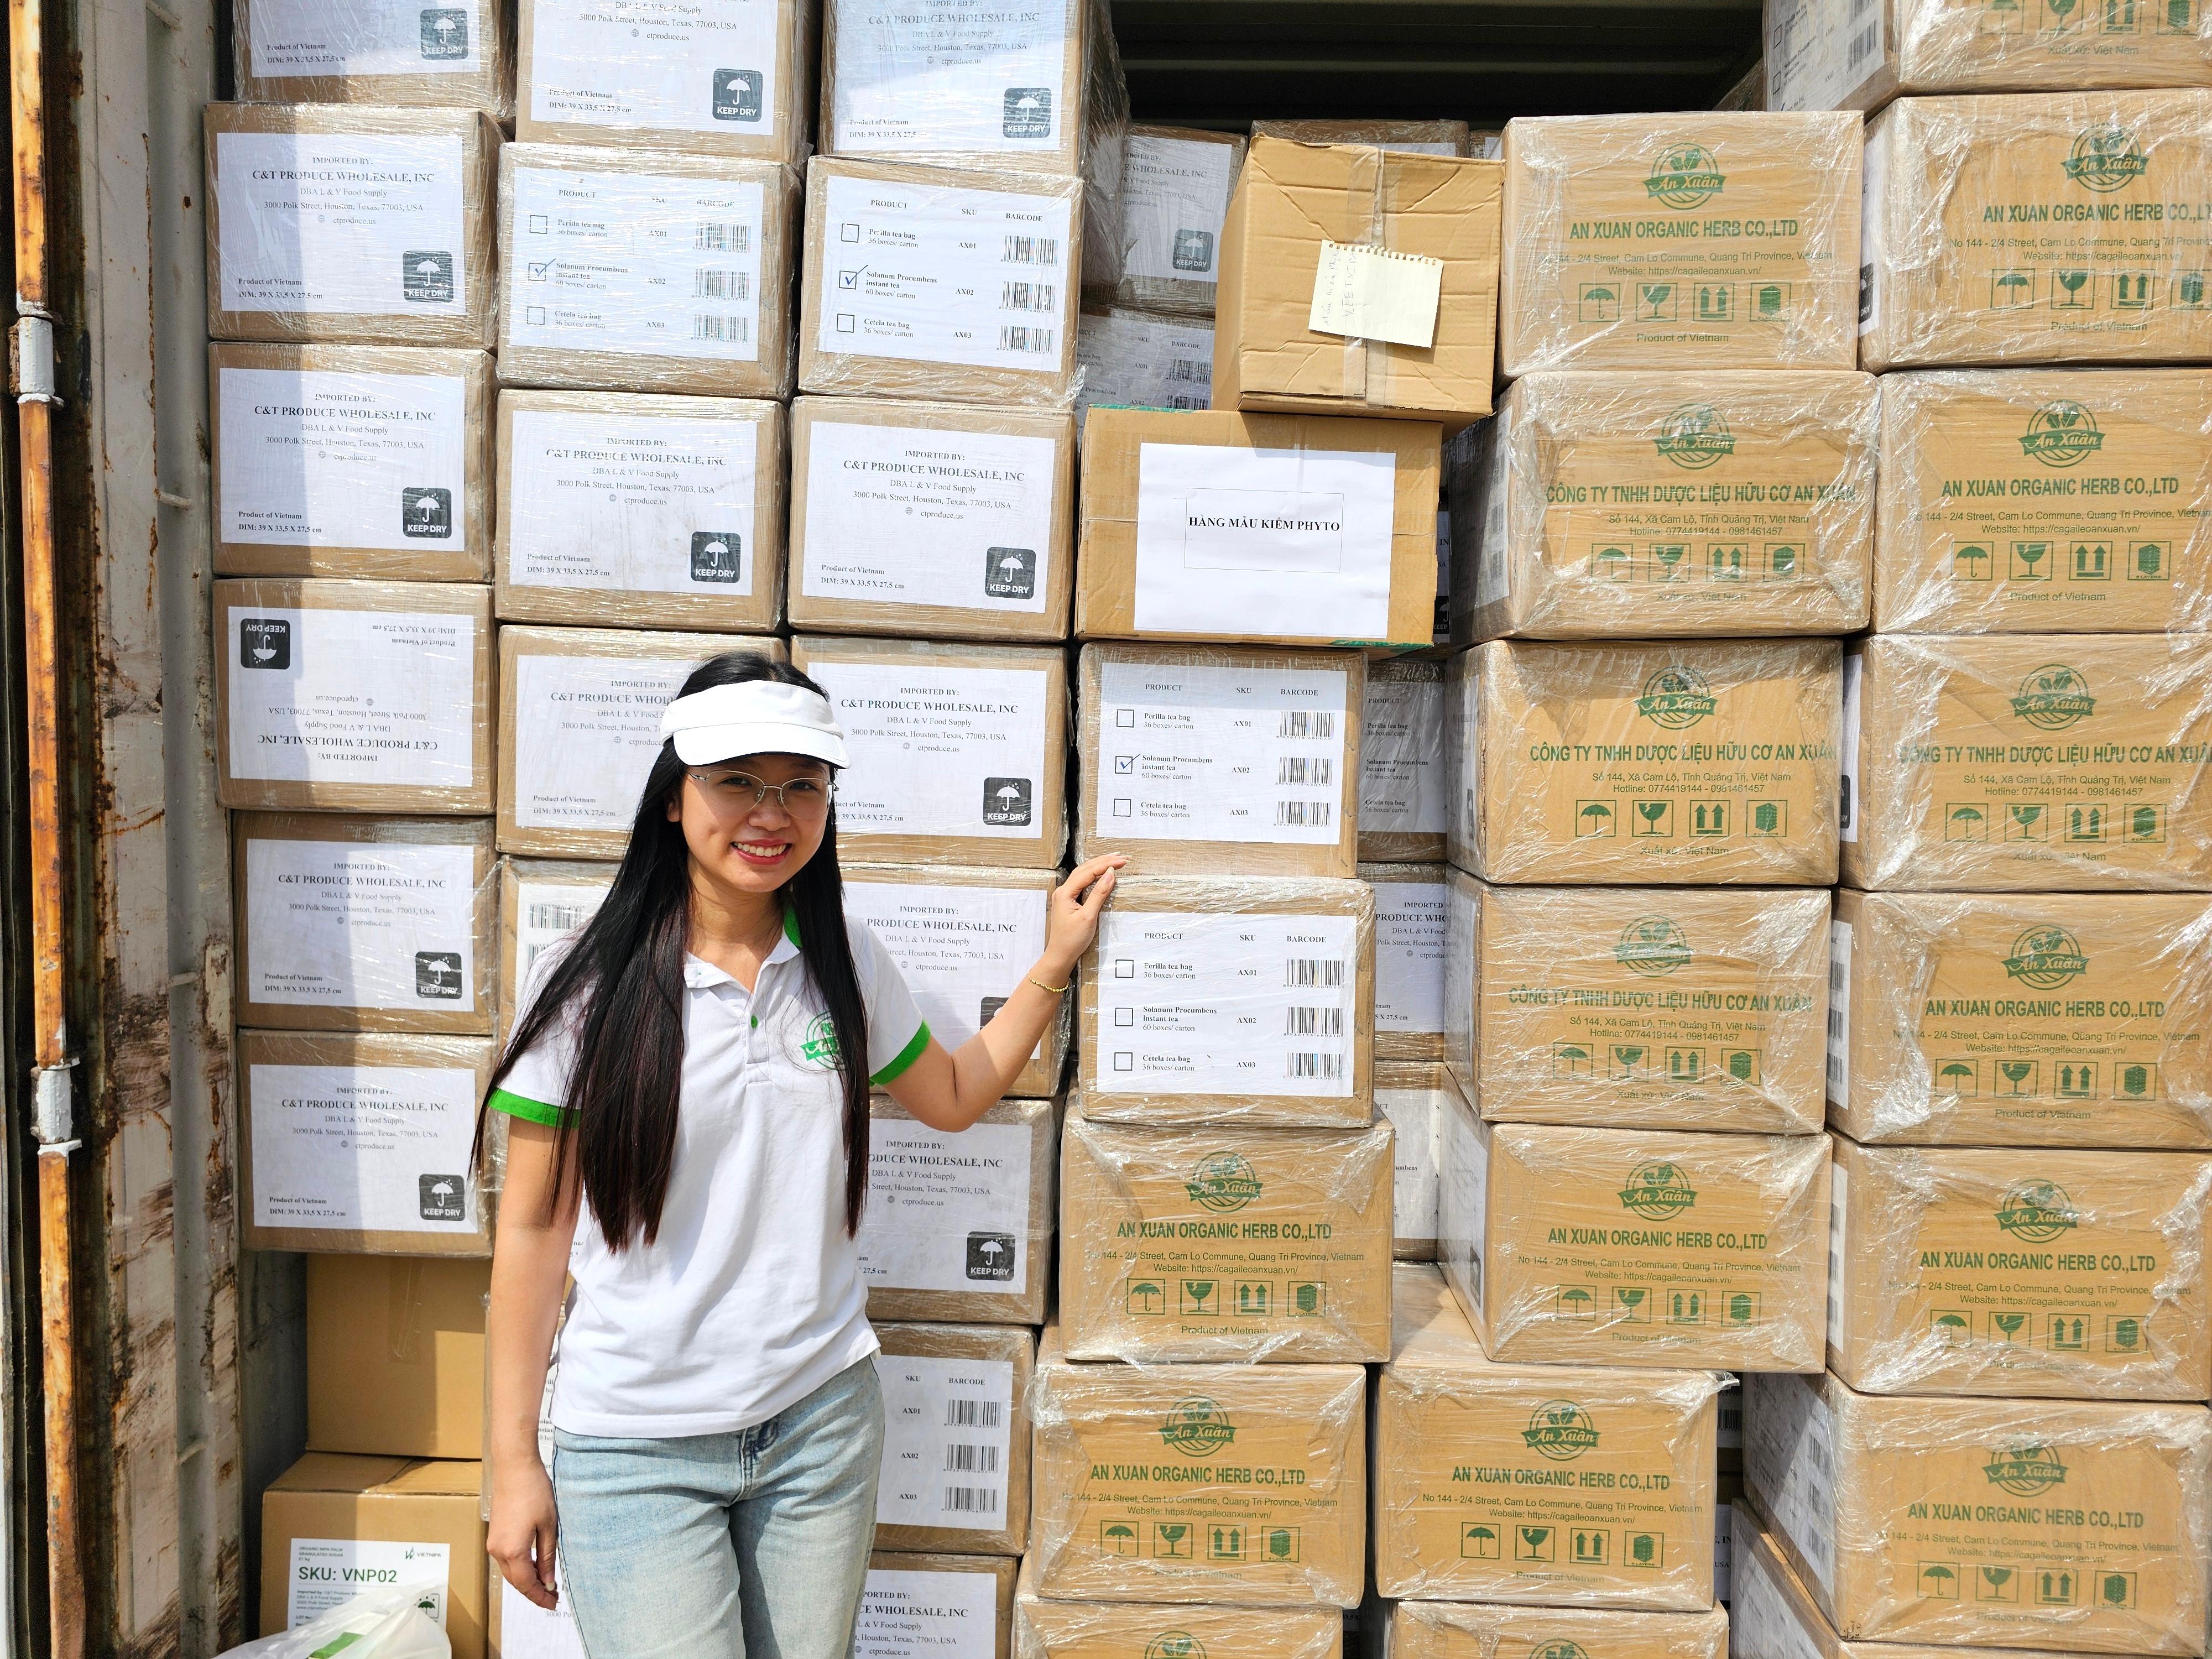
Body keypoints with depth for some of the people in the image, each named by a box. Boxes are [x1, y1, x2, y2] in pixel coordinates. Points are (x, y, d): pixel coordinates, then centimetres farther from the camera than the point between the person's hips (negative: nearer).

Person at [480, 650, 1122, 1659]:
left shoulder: (845, 963, 1)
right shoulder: (587, 985, -9)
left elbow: (953, 1098, 17)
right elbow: (533, 1230, -5)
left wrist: (1057, 961, 12)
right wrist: (512, 1460, -3)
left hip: (823, 1420, 3)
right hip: (637, 1446, -3)